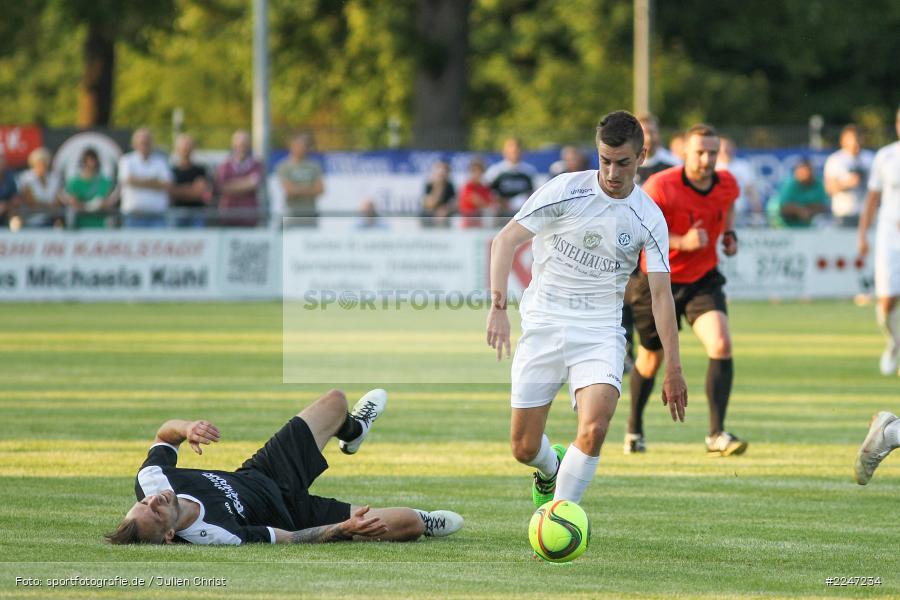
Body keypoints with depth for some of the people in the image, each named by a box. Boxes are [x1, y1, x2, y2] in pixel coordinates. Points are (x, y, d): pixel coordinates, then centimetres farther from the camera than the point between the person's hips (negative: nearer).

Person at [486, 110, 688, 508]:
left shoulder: (649, 219, -3)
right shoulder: (565, 191, -9)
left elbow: (661, 293, 1)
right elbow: (506, 240, -8)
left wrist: (673, 369, -3)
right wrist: (498, 307, -22)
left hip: (600, 331, 0)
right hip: (543, 324, 0)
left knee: (594, 430, -24)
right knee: (524, 449, 2)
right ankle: (552, 468, 38)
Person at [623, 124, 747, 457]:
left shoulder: (727, 184, -6)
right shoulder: (660, 187, -22)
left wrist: (729, 234, 4)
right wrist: (681, 242, -30)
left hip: (703, 280, 2)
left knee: (721, 344, -22)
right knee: (652, 359, 14)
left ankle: (717, 435, -20)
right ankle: (634, 429, 41)